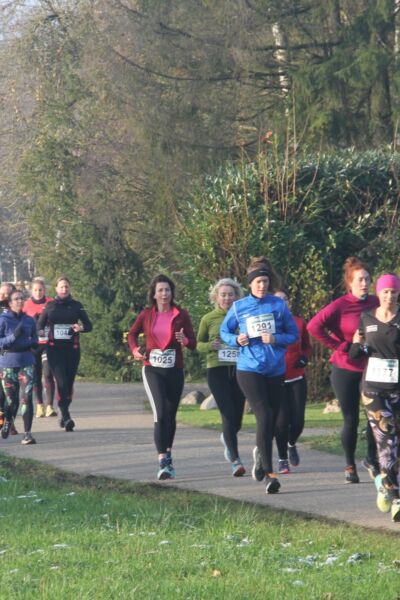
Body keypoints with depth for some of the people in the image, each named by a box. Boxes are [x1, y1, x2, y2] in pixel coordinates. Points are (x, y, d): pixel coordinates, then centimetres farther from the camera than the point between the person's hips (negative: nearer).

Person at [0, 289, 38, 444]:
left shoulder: (29, 320, 7)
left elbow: (35, 339, 19)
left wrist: (30, 343, -3)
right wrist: (14, 336, -21)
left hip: (26, 363, 2)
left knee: (26, 397, -11)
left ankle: (27, 433, -9)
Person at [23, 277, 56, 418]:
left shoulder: (51, 303, 2)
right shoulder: (27, 305, 6)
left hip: (48, 344, -2)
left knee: (48, 375, -12)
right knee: (36, 376, 6)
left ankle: (50, 406, -14)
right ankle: (39, 405, 18)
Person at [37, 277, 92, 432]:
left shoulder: (76, 306, 7)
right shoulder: (50, 306, 7)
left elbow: (89, 325, 6)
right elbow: (39, 325, 11)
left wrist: (81, 328, -16)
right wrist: (41, 332, -12)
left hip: (72, 349, 2)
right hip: (55, 349, -2)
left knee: (69, 382, 5)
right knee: (61, 381, -15)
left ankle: (64, 415, 21)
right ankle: (66, 417, -17)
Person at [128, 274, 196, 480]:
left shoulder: (181, 315, -1)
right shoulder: (146, 315, 1)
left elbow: (193, 344, 0)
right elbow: (132, 334, 17)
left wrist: (185, 340, -23)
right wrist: (135, 350, -2)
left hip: (174, 371, 2)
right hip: (152, 370, -2)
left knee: (170, 415, 13)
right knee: (160, 414, -16)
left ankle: (167, 454, 32)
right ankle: (163, 462, -20)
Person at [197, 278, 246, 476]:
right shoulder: (209, 319, 4)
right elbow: (198, 344, 12)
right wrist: (210, 346, -9)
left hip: (239, 370, 2)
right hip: (217, 371, -2)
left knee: (237, 417, 6)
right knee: (228, 414, -13)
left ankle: (227, 438, 41)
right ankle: (235, 460, -10)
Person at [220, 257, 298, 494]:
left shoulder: (279, 305, 2)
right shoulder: (239, 307, 2)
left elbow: (293, 334, 5)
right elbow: (224, 331, 15)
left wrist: (276, 339, -14)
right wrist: (236, 340, -7)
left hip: (276, 369, 2)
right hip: (249, 369, -2)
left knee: (272, 420, 10)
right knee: (264, 417, -14)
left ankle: (261, 453, 42)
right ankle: (269, 474, -16)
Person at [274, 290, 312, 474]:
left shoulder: (299, 322, 4)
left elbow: (307, 346, 16)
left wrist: (305, 358, -4)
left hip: (297, 379, 2)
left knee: (298, 420, -1)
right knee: (282, 420, -8)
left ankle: (291, 444, 33)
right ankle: (282, 459, 9)